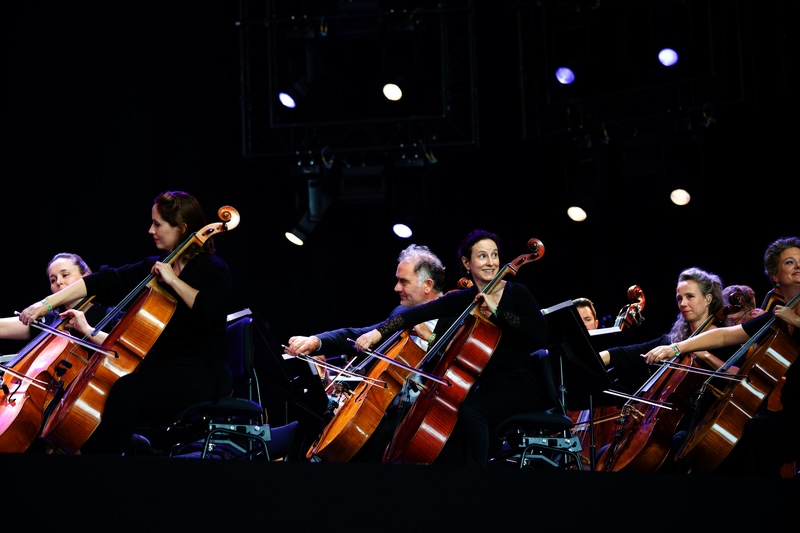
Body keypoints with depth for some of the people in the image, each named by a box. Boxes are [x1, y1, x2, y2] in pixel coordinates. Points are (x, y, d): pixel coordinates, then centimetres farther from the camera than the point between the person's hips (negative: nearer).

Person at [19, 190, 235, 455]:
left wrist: (174, 281, -19)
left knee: (125, 393, -30)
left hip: (199, 374, -7)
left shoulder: (214, 269, -5)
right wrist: (47, 304, 2)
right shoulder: (154, 266, 14)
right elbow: (105, 282, 8)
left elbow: (213, 314, -24)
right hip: (160, 369, 8)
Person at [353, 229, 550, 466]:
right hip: (487, 388, 5)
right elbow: (417, 313, -3)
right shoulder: (463, 299, 7)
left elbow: (540, 332, -20)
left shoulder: (516, 293, -3)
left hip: (522, 387, -5)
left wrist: (497, 311, -22)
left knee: (469, 410, -30)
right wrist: (378, 332, -15)